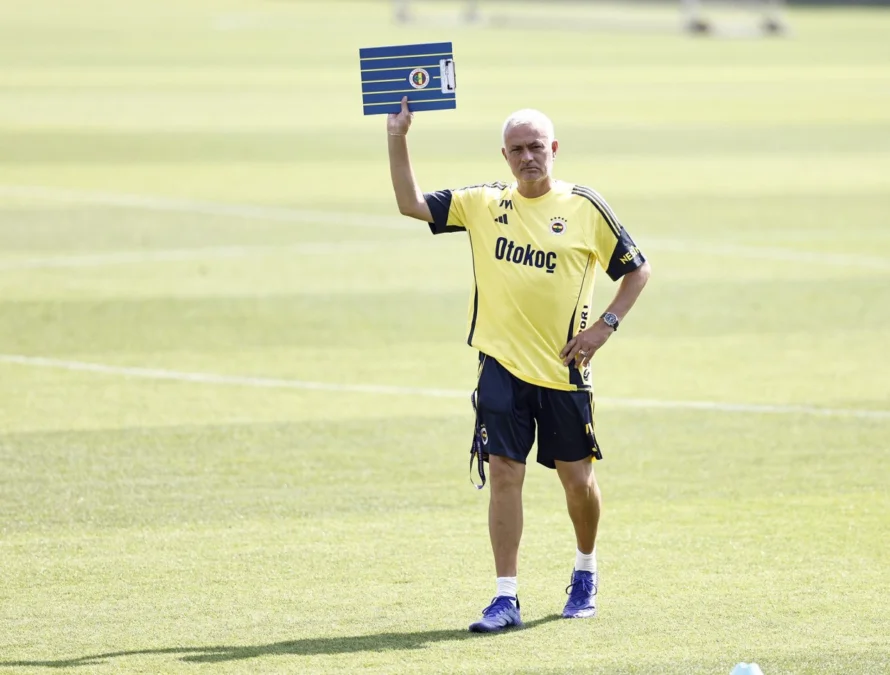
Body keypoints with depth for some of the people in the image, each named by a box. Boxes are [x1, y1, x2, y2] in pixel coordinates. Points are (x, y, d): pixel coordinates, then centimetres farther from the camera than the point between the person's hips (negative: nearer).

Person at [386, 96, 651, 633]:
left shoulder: (585, 207, -2)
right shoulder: (484, 204, 5)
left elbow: (637, 269, 5)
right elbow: (411, 204, 2)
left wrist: (606, 325, -6)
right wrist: (398, 139, -7)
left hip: (564, 368, -1)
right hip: (502, 366, 1)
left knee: (577, 477, 7)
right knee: (504, 473, -6)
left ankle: (586, 573, 33)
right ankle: (506, 599, -3)